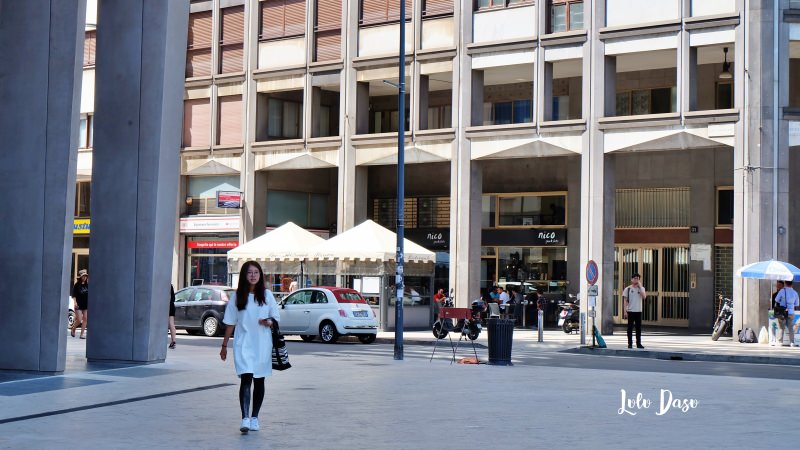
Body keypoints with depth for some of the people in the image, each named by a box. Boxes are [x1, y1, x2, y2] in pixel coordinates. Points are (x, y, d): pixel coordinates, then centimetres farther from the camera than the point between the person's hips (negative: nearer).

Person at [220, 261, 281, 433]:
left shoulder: (267, 295, 4)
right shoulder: (237, 296, 2)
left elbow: (276, 318, 10)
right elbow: (230, 323, 7)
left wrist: (269, 322, -13)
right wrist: (224, 345, 7)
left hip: (262, 345, 2)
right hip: (243, 344, -2)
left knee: (259, 381, 9)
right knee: (246, 379, -15)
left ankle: (254, 418, 21)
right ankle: (245, 419, -21)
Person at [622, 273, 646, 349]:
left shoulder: (641, 288, 7)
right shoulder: (628, 289, 1)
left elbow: (644, 297, -11)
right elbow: (625, 301, 0)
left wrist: (640, 286, -11)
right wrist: (625, 311, -7)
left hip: (638, 311, 2)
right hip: (630, 311, -2)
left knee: (638, 328, 4)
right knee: (630, 328, 0)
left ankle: (638, 343, 11)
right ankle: (630, 343, 5)